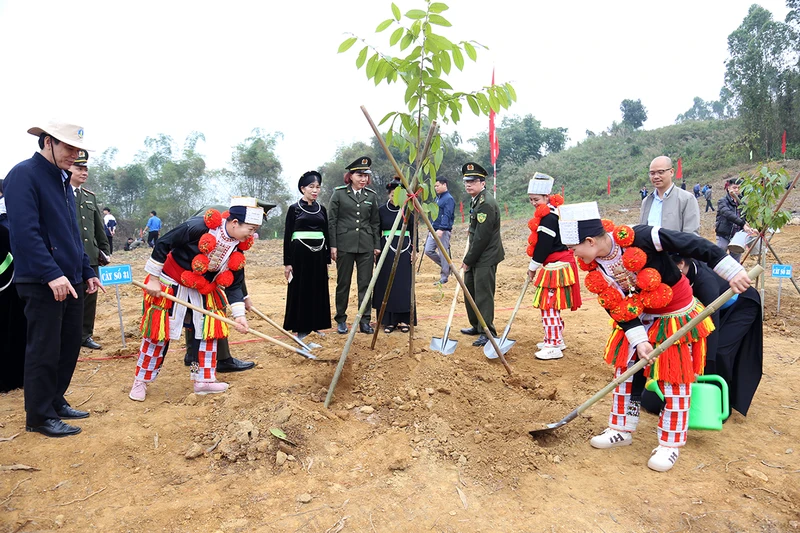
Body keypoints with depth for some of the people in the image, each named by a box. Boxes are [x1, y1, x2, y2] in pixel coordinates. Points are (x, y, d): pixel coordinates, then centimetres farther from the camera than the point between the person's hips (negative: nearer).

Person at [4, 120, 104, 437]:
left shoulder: (62, 180, 16)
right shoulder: (24, 175, -10)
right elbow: (24, 232, -20)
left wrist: (87, 272, 17)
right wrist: (52, 275, -25)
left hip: (71, 281, 8)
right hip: (42, 284, -8)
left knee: (69, 346, 14)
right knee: (44, 351, 0)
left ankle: (56, 401, 29)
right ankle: (39, 417, 13)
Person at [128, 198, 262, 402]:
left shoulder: (238, 246, -9)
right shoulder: (197, 227, -29)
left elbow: (234, 285, -4)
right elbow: (162, 244, -21)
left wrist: (239, 314, -13)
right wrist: (153, 279, -17)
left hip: (203, 291, 6)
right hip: (170, 287, -6)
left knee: (210, 330, 4)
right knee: (158, 334, 2)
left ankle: (204, 380, 16)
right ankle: (141, 381, 19)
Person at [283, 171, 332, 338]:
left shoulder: (322, 209, 11)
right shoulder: (294, 208, -1)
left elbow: (326, 234, 13)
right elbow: (287, 235, -3)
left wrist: (327, 259, 10)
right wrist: (287, 262, -7)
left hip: (318, 254, 4)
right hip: (300, 254, -4)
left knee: (318, 290, 8)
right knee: (301, 290, 2)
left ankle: (315, 325, 20)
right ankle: (301, 328, 11)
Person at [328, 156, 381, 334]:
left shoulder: (372, 196, 8)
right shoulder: (339, 193, 0)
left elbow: (375, 223, 11)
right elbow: (331, 221, -1)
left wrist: (377, 245, 7)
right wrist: (333, 245, -6)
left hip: (366, 246, 2)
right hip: (344, 245, -2)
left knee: (365, 283, 3)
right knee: (343, 283, 7)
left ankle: (364, 321, 10)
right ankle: (341, 320, 19)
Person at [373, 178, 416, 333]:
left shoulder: (408, 210, 2)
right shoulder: (382, 210, 3)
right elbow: (377, 232, 8)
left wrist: (414, 250, -1)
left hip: (404, 250, 0)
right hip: (387, 249, 1)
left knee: (404, 284, 0)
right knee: (386, 284, 1)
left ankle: (403, 320, 10)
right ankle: (388, 320, 10)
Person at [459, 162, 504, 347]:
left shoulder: (486, 204, -20)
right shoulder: (475, 200, 12)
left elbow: (482, 237, -22)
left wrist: (468, 260, -15)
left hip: (486, 258, -10)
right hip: (475, 256, 10)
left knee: (483, 295, -5)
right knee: (469, 291, 17)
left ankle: (487, 333, 5)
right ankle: (476, 325, 31)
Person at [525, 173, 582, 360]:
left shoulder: (548, 218, -20)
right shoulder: (548, 214, 13)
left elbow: (543, 246, -20)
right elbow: (540, 244, 17)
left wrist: (533, 267, -9)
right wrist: (535, 266, 13)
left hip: (556, 267, -11)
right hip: (553, 266, 11)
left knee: (549, 306, -6)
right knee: (550, 305, 19)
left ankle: (554, 346, 1)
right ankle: (556, 339, 31)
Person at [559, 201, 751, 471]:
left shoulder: (639, 238, -32)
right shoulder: (595, 267, -12)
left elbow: (694, 245, -27)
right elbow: (617, 307, -7)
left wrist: (732, 272, -27)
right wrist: (638, 340, -15)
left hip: (677, 318, -6)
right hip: (642, 319, 6)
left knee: (674, 381, 5)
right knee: (625, 370, 10)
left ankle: (670, 444, 22)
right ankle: (621, 429, 29)